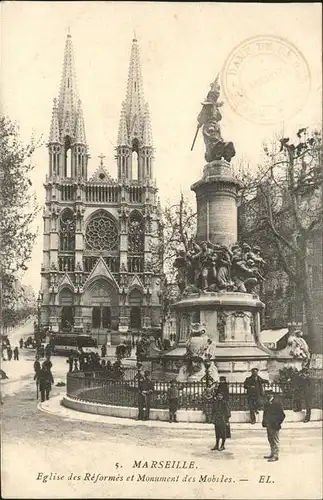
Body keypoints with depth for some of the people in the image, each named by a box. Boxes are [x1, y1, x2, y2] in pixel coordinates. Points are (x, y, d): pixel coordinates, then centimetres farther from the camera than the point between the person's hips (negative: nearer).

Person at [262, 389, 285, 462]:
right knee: (270, 440, 16)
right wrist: (264, 422, 11)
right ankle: (272, 454, 26)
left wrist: (278, 423, -12)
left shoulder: (277, 404, -11)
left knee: (275, 441, -3)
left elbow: (282, 415, -10)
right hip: (268, 426, 8)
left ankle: (275, 456, 1)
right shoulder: (266, 404, 11)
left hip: (274, 426, -8)